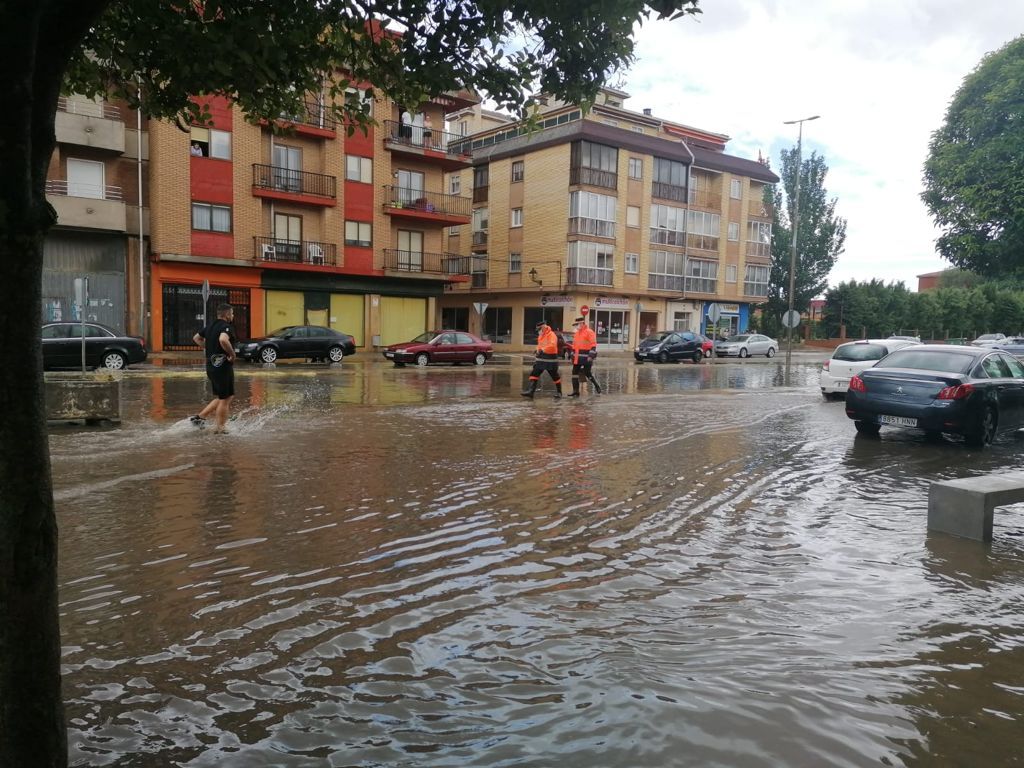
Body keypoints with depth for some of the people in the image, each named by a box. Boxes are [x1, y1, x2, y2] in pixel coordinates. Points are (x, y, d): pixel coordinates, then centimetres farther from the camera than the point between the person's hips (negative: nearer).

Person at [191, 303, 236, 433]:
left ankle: (200, 416, 18)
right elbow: (223, 340, -36)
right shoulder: (226, 327, -15)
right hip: (223, 367, -9)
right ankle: (219, 429, 6)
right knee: (225, 399, 1)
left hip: (211, 367, 9)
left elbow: (196, 338, 25)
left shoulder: (210, 326, 13)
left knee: (220, 398, 22)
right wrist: (232, 354, -23)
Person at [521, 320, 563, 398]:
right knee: (534, 374, -4)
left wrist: (542, 350, -37)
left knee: (555, 376, 5)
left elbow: (552, 345, -32)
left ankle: (559, 392, 22)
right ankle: (531, 391, -8)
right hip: (541, 359, 8)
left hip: (550, 359, -8)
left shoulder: (551, 335, -15)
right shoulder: (540, 336, 14)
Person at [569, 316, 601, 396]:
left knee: (587, 374, -5)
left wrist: (591, 356, -21)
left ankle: (597, 386, 18)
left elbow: (593, 345, -15)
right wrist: (573, 355, 21)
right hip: (577, 358, 8)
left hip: (586, 358, -8)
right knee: (575, 373, 3)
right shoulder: (576, 333, 16)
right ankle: (575, 392, 8)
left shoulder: (589, 332, -9)